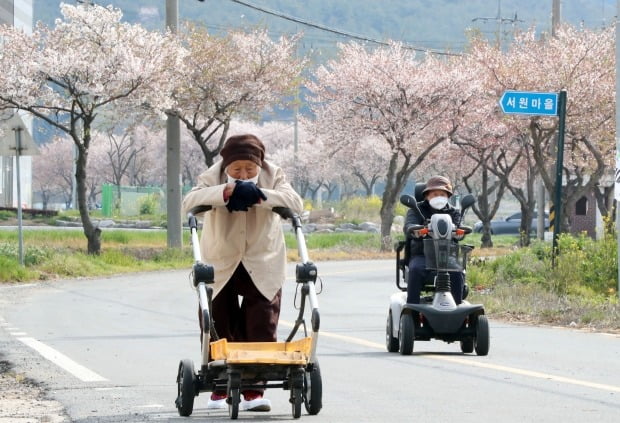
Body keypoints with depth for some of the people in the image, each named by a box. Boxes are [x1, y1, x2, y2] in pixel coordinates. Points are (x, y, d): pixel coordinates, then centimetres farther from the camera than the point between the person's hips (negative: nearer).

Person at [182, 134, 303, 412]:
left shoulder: (273, 177, -9)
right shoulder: (213, 178, -12)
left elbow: (296, 203, -24)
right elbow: (189, 202, -29)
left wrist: (261, 195, -38)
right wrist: (225, 192, -43)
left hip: (262, 267, 0)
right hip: (219, 266, 0)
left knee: (261, 330, -6)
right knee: (218, 330, 2)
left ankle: (254, 391, -2)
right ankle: (218, 389, 14)